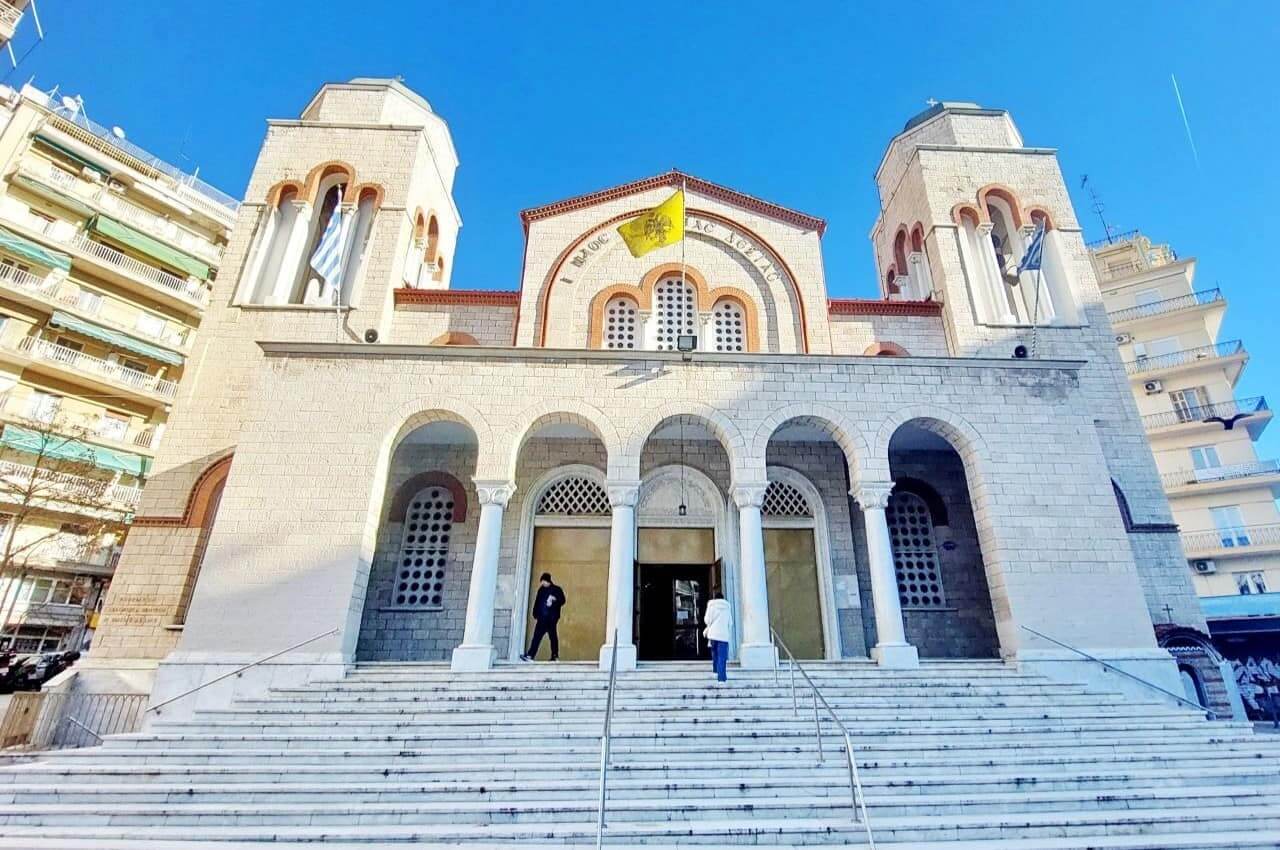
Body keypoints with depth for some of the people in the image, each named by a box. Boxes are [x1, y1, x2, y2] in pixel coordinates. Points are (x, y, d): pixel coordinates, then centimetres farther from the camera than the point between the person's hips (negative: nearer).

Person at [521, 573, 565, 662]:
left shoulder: (557, 589, 1)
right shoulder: (541, 590, 13)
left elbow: (562, 601, -3)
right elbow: (537, 603, 14)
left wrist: (555, 600, -23)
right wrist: (535, 616, 9)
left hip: (552, 618, -4)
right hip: (542, 618, 4)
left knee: (553, 636, 0)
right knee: (537, 636, -1)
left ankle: (555, 655, 9)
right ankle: (530, 655, -2)